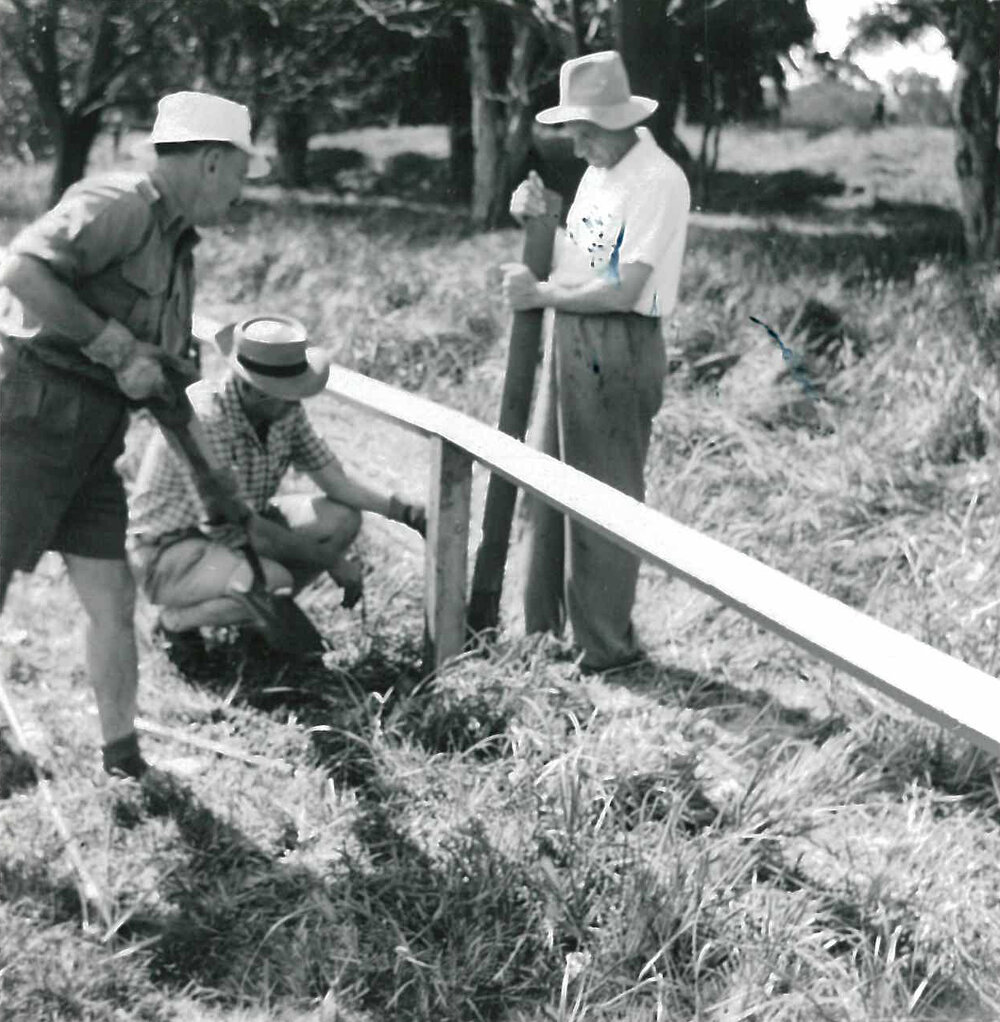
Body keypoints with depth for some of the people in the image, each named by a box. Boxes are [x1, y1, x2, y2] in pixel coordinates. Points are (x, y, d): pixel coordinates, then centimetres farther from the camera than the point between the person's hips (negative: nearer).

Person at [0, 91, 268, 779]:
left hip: (93, 442, 9)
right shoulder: (118, 204, -11)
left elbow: (170, 372, 26)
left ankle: (125, 762, 20)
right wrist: (118, 349, -21)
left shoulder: (180, 248, 19)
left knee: (114, 606, 9)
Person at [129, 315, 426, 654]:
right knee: (270, 582, -34)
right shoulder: (203, 419, -31)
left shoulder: (285, 411, -8)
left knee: (342, 518, -8)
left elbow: (334, 478, 0)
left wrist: (403, 511, -16)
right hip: (171, 551, -8)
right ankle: (176, 620, -5)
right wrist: (329, 560, -23)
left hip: (237, 527, 8)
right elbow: (235, 527, -29)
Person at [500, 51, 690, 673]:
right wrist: (538, 216, 0)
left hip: (619, 349, -9)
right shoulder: (597, 172, 13)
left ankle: (608, 647, 10)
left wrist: (541, 294, -12)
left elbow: (622, 291, -21)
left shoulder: (658, 181, -16)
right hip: (569, 339, 9)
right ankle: (547, 628, 27)